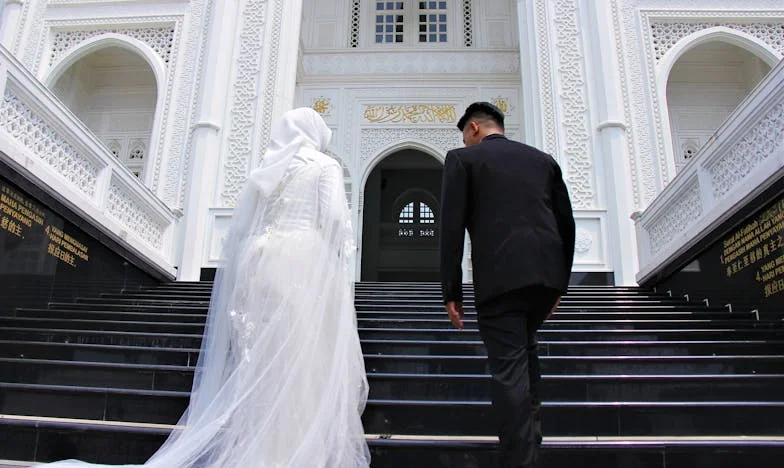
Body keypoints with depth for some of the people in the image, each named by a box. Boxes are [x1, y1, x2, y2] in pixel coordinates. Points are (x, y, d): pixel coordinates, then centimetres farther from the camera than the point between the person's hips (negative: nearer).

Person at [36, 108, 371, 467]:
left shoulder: (265, 170, 22)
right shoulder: (324, 165, 7)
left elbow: (239, 229, 16)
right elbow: (335, 219, -7)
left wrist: (242, 273, 20)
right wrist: (343, 267, 2)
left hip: (260, 262, 5)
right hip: (305, 261, -5)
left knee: (260, 359, 5)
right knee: (303, 360, -8)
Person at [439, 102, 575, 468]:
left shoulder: (462, 159, 7)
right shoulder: (543, 159, 20)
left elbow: (451, 227, -3)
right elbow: (566, 223, 16)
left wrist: (451, 291, -1)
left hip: (499, 276, -5)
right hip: (546, 273, 6)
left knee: (509, 367, -3)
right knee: (524, 350, 26)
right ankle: (530, 431, 30)